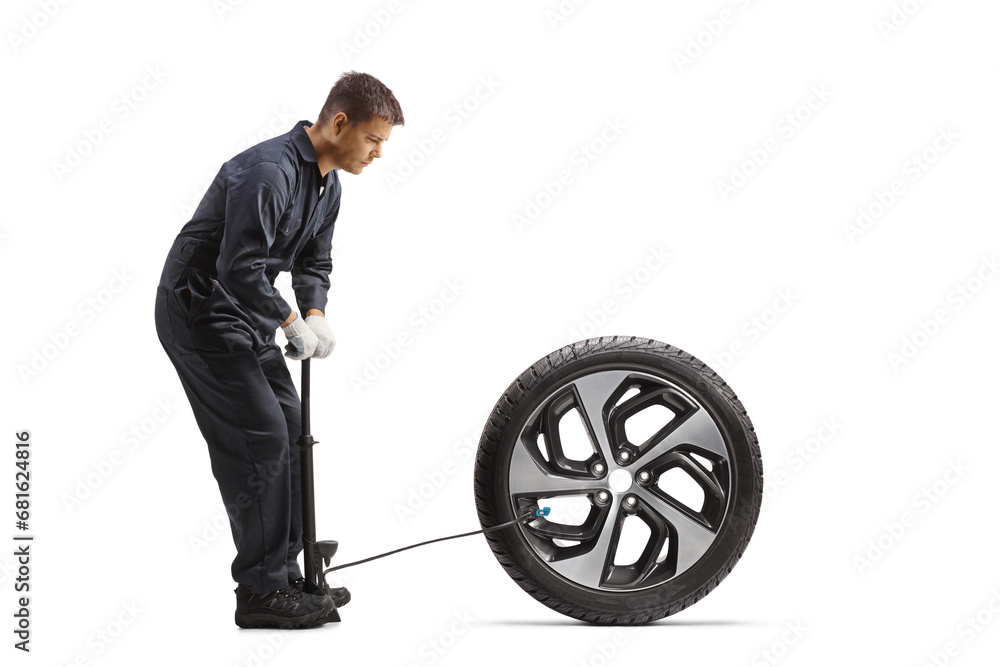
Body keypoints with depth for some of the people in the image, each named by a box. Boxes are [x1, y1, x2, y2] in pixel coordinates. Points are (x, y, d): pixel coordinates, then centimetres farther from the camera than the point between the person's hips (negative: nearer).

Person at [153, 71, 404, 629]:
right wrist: (293, 323, -21)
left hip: (248, 317, 10)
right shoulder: (267, 171, -25)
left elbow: (314, 262, 15)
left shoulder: (329, 184, 7)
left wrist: (316, 314, -4)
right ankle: (261, 591, -5)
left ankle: (285, 575, 15)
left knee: (290, 431, 8)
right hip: (199, 310, -10)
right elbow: (240, 268, -30)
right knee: (260, 437, -13)